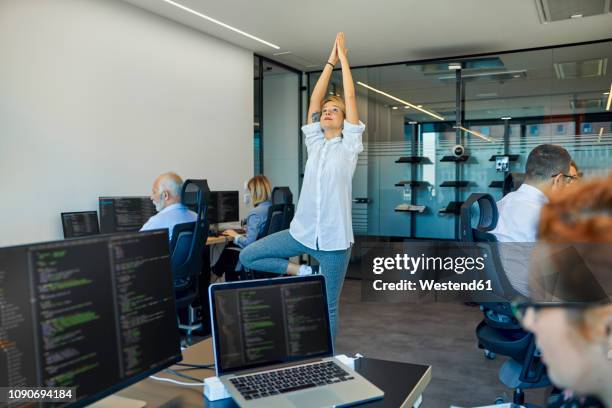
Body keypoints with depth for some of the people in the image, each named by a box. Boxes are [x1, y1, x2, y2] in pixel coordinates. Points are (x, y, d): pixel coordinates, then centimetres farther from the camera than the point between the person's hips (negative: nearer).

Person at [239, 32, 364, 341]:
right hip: (302, 231, 4)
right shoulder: (314, 143, 11)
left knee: (328, 308, 4)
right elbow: (315, 98, 9)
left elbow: (350, 97, -2)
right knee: (247, 256, 1)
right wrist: (330, 60, 11)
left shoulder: (349, 145, 2)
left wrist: (343, 57, 5)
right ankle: (302, 273, 13)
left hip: (334, 238, -4)